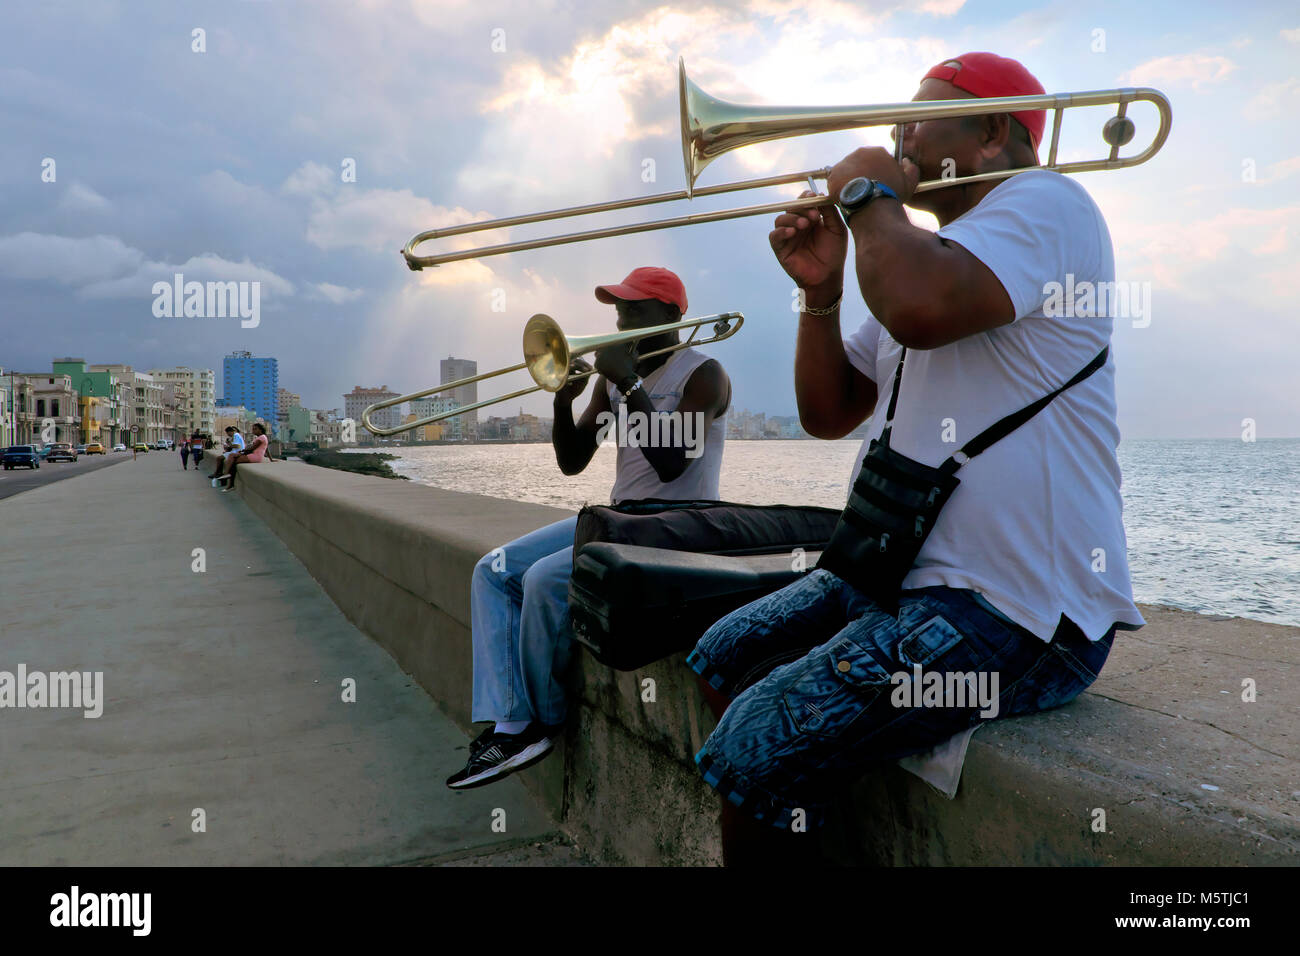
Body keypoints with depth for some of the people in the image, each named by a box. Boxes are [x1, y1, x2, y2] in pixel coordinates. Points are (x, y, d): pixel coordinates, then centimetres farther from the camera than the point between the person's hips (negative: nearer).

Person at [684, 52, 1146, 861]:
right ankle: (760, 824, 31)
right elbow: (829, 413, 17)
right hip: (911, 570, 10)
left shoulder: (1044, 201, -9)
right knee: (725, 659, 15)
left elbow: (920, 307, -31)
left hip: (1016, 614, -9)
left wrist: (868, 194, -11)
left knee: (758, 751, -19)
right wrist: (821, 293, 2)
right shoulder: (919, 248, 19)